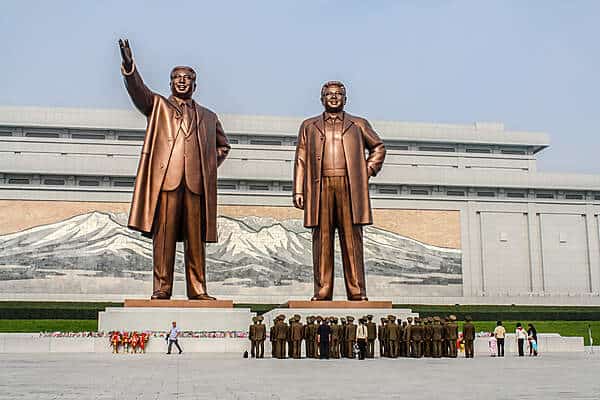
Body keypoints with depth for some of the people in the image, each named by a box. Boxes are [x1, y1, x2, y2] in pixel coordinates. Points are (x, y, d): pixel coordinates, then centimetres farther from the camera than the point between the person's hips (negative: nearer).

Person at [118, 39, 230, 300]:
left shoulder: (207, 117, 25)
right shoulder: (157, 105, 18)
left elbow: (222, 146, 34)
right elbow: (138, 90, 0)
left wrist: (211, 166, 16)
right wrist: (129, 67, -18)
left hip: (196, 181, 2)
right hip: (165, 178, -2)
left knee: (196, 237, 1)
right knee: (164, 234, -6)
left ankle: (198, 290, 4)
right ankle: (161, 288, -2)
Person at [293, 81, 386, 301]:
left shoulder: (358, 125, 18)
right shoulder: (309, 126, 19)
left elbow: (378, 147, 27)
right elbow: (301, 159, 13)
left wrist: (368, 171, 11)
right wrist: (298, 190, 3)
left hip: (349, 186, 0)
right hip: (320, 186, 1)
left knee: (352, 239, -4)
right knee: (322, 239, -3)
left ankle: (357, 292, -3)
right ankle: (322, 292, -1)